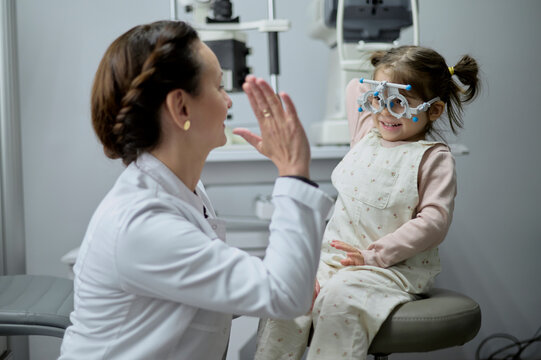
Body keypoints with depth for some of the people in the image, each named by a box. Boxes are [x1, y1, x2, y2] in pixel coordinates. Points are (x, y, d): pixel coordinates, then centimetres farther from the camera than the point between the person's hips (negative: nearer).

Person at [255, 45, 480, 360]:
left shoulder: (433, 157, -2)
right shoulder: (367, 133, 15)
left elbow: (434, 221, -13)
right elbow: (355, 87, 33)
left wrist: (374, 255, -16)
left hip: (397, 266, -5)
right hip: (336, 256, 5)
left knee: (340, 295, -33)